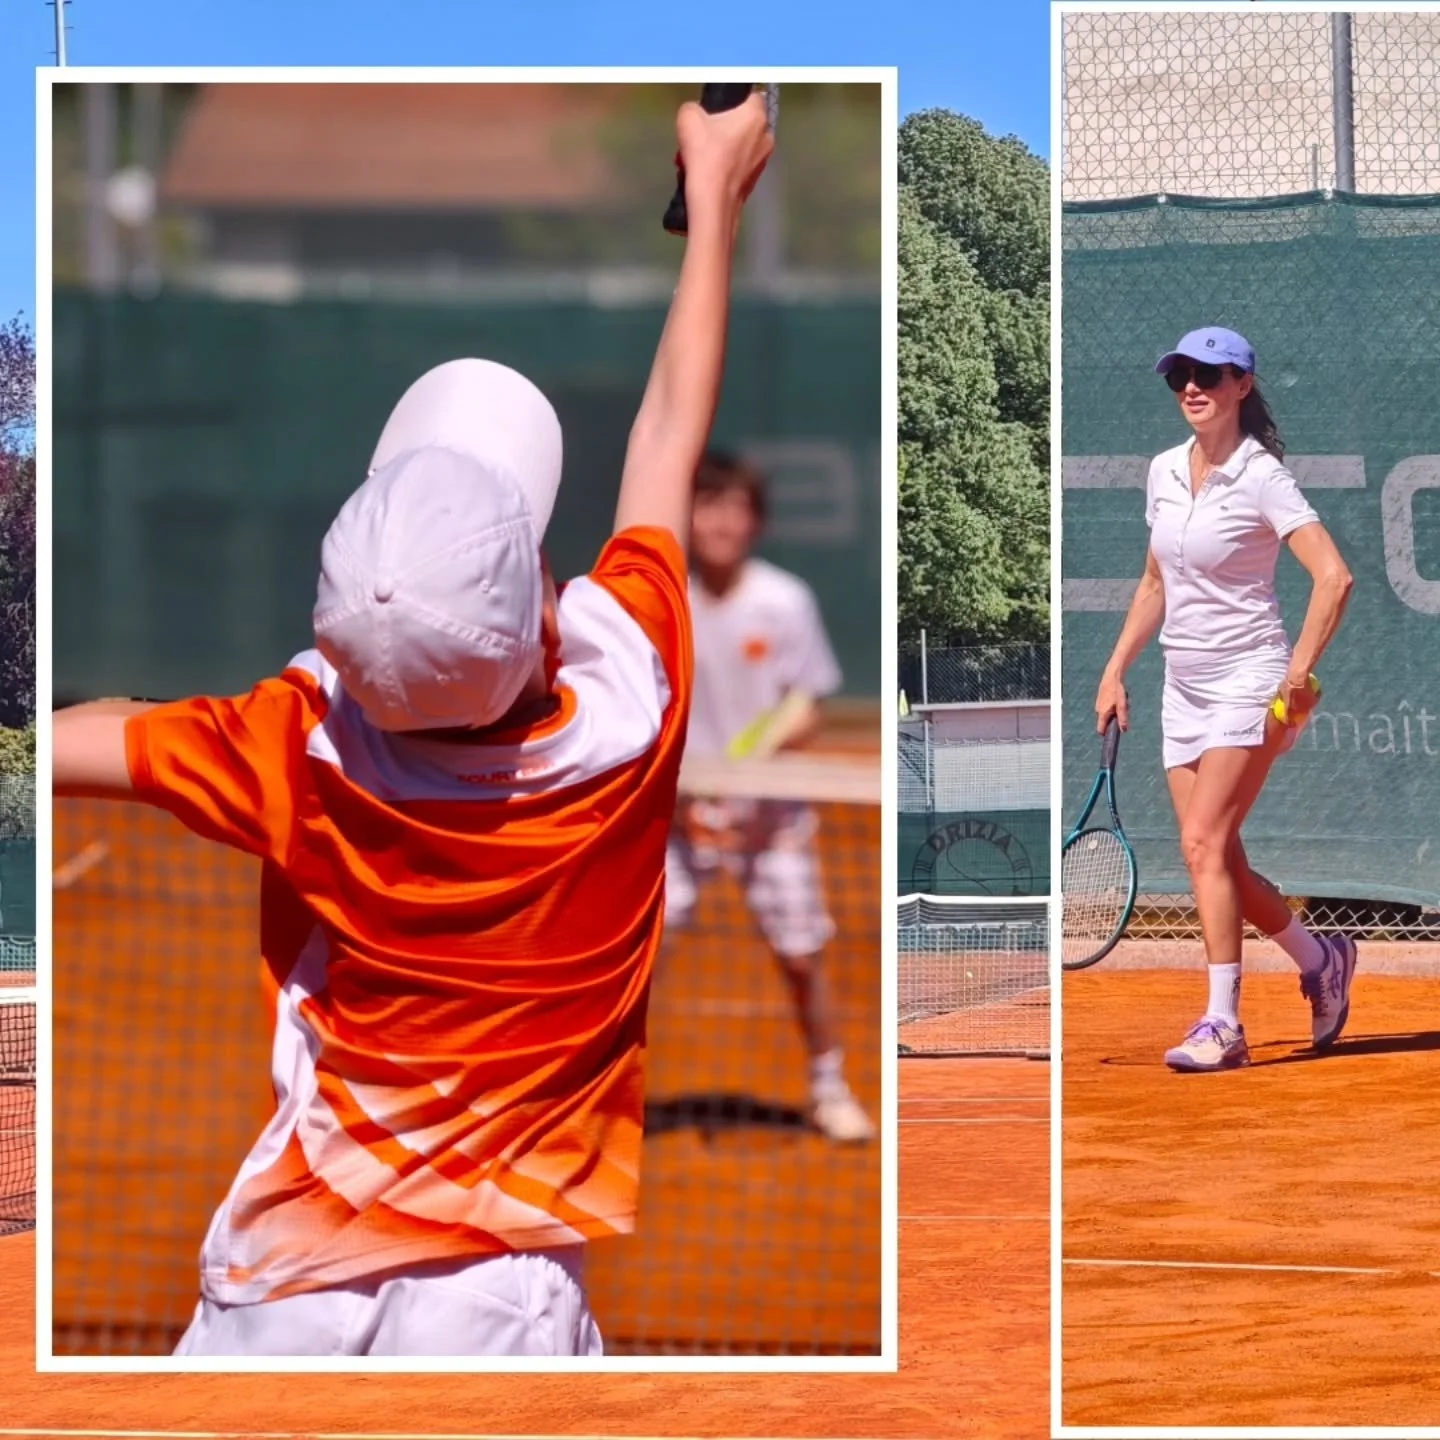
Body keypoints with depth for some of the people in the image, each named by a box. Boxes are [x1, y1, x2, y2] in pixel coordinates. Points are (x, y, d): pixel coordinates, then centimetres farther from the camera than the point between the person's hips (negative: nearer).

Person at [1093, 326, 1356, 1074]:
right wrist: (1115, 670, 14)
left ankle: (1222, 1024, -14)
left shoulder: (1261, 476, -12)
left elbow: (1333, 577, -20)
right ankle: (1322, 960, 26)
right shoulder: (1163, 472, 8)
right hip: (1183, 685, 7)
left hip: (1247, 678, -7)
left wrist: (1299, 674, -25)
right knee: (1218, 861, 5)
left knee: (1204, 843, -17)